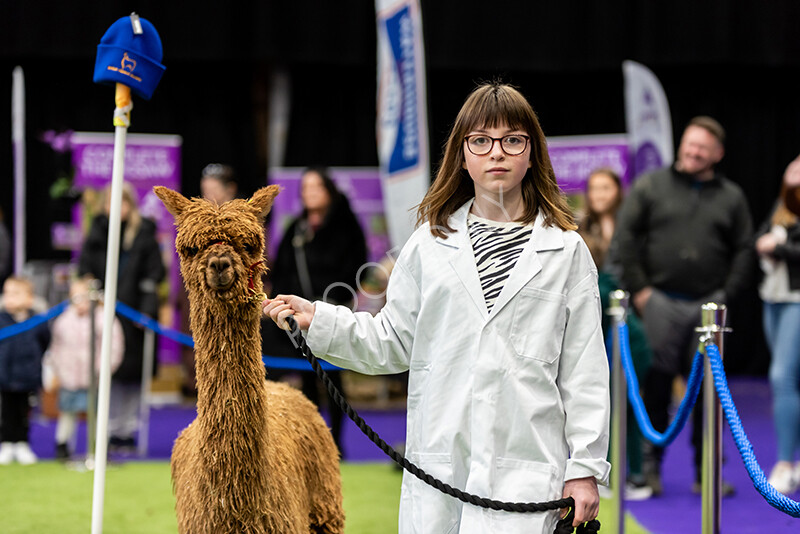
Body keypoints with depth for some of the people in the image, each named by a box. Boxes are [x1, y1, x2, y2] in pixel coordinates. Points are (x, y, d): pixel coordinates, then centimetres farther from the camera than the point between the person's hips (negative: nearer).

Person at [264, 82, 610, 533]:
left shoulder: (566, 250, 5)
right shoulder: (429, 245, 10)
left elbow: (584, 368, 4)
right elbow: (393, 344, 14)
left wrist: (585, 469, 0)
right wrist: (317, 320, 3)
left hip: (527, 467, -2)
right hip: (439, 462, 3)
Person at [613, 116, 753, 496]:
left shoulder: (731, 197, 11)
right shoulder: (650, 187, 5)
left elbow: (743, 250, 11)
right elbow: (626, 237, 2)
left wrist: (727, 294, 1)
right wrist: (638, 288, -4)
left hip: (708, 305, 2)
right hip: (661, 302, -2)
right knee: (657, 382, -1)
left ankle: (705, 472, 9)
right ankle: (651, 466, 10)